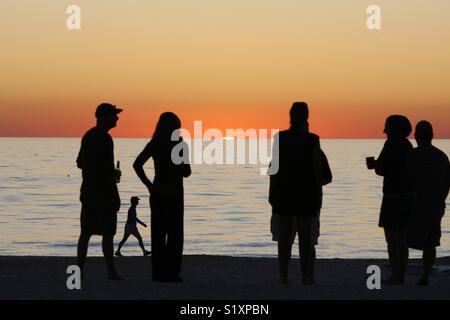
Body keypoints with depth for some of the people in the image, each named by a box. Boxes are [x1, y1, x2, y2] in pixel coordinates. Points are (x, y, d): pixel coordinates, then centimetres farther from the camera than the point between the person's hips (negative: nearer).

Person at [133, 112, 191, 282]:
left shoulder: (154, 144, 3)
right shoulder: (180, 144, -8)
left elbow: (137, 164, -7)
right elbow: (186, 173, -4)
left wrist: (148, 184, -2)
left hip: (157, 192, 4)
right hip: (174, 193, -4)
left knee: (158, 233, 9)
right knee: (175, 234, 3)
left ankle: (158, 273, 9)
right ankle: (171, 273, 0)